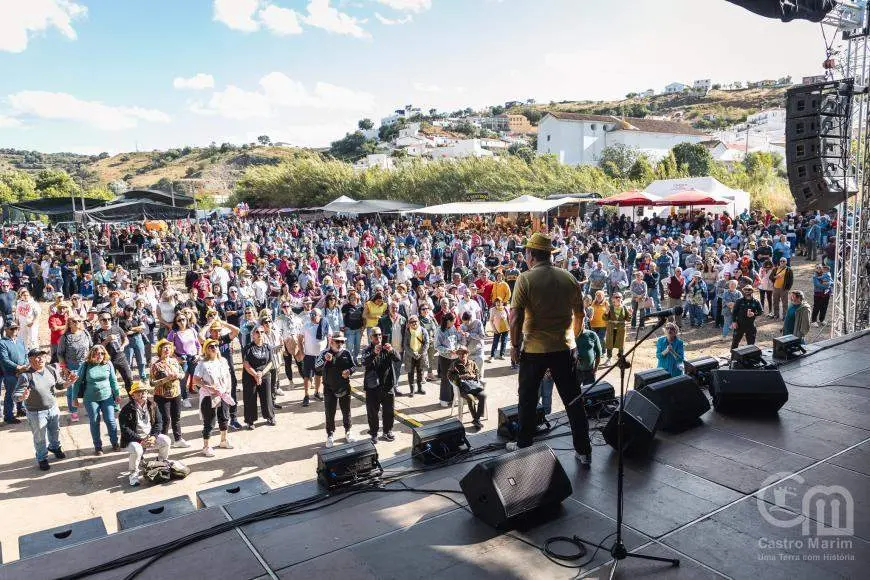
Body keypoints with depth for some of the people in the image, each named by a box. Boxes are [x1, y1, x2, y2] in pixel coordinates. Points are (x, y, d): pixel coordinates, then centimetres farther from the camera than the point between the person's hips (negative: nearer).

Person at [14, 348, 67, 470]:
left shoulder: (51, 370, -7)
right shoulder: (25, 376, -22)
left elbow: (59, 384, 6)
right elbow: (16, 395, -23)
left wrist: (70, 382, -13)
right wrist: (23, 397, -45)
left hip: (53, 408, 5)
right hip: (36, 413, -5)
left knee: (55, 431, 26)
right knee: (40, 438, 11)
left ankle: (55, 447, 55)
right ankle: (42, 459, 35)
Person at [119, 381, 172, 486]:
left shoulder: (152, 405, 4)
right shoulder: (127, 410, -11)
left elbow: (158, 422, 4)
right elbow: (125, 429, -16)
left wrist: (153, 436, -14)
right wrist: (140, 440, -23)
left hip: (150, 437, 4)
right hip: (134, 440, -4)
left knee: (166, 441, -19)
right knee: (137, 450, -35)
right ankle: (134, 474, -6)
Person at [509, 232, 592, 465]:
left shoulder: (525, 279, -11)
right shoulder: (568, 278, 1)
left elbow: (516, 317, -15)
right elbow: (579, 314, 8)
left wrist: (515, 345, -3)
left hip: (534, 349, -3)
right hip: (564, 348, 3)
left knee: (528, 401, 13)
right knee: (573, 400, 12)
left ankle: (524, 447, 24)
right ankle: (584, 450, 19)